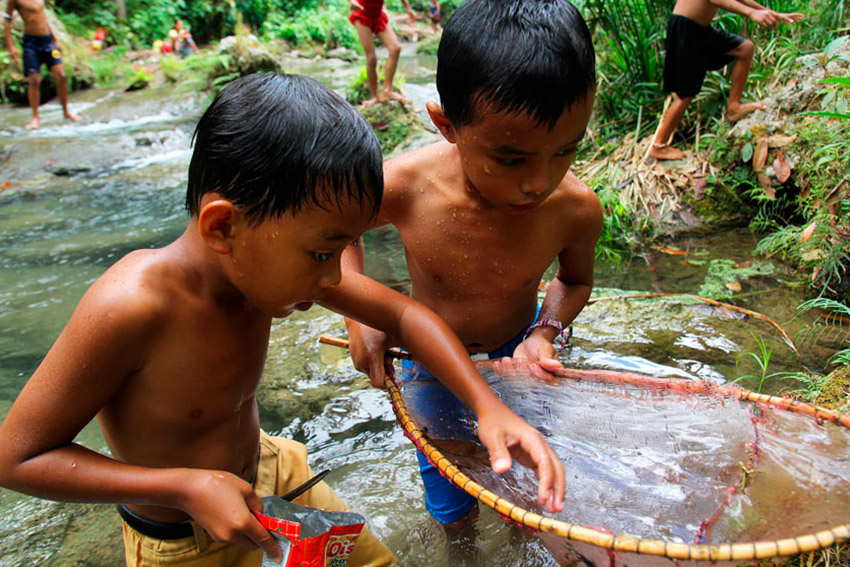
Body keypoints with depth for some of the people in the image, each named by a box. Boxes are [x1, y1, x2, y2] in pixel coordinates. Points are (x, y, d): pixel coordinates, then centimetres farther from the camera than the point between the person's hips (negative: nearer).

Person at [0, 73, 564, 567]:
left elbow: (404, 313, -10)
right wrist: (188, 487, -31)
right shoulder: (132, 303, -36)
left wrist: (488, 405, -22)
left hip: (269, 475, 5)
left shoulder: (265, 258, -18)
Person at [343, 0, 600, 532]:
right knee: (453, 508, 18)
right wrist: (360, 315, -19)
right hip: (431, 357, 0)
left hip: (515, 350, 1)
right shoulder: (404, 187, -32)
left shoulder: (577, 209, -28)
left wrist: (546, 332, -22)